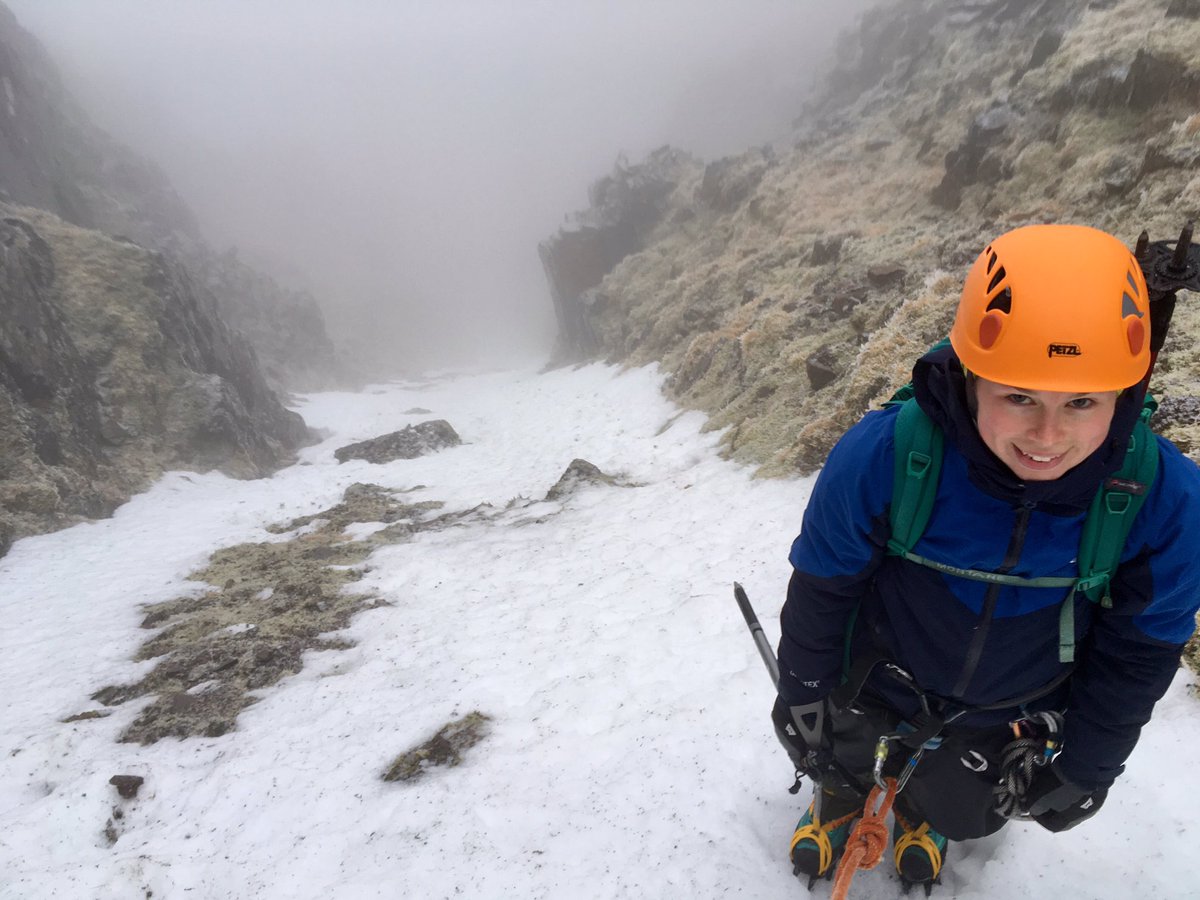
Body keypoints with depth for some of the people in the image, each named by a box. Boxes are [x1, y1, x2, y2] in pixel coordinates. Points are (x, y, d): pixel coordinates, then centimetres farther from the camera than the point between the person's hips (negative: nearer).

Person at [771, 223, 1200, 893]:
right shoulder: (881, 458, -36)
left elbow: (1141, 649, -10)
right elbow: (821, 586, -18)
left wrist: (1086, 768, 0)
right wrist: (803, 692, -5)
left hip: (1007, 715, 2)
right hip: (881, 678, -1)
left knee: (961, 813, 26)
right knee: (836, 758, 26)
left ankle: (921, 811, 65)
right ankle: (841, 798, 65)